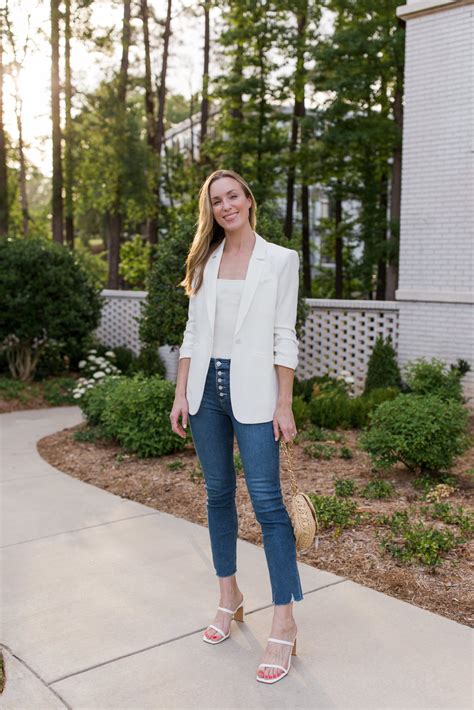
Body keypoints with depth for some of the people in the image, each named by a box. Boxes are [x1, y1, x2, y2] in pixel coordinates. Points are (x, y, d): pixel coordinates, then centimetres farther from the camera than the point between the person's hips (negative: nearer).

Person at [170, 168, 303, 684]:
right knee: (218, 493, 11)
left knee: (267, 500, -7)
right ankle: (229, 598, 27)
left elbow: (284, 338, -4)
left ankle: (284, 622, 2)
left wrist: (284, 405, -8)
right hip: (206, 385, 5)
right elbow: (192, 333, 11)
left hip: (252, 389, -4)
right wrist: (181, 395, 4)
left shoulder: (279, 260, 0)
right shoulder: (204, 262, 10)